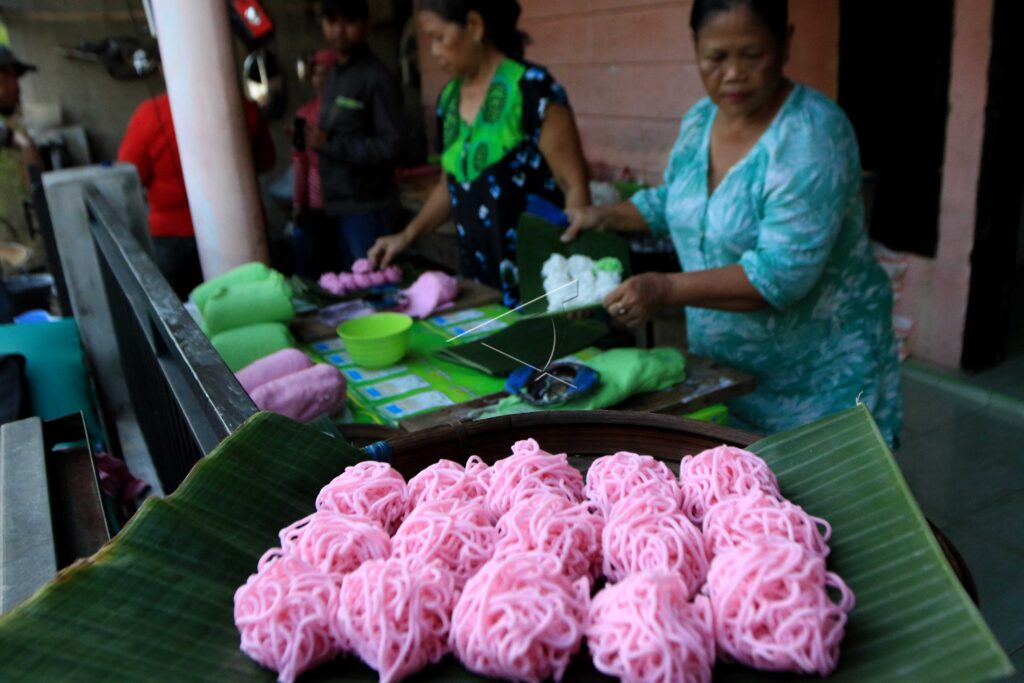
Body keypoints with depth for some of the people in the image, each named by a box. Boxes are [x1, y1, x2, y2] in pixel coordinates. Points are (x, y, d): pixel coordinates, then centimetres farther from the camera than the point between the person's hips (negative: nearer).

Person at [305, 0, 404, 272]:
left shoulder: (377, 78, -11)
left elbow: (390, 147, -18)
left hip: (368, 208, -7)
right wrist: (313, 139, 6)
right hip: (338, 206, 8)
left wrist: (329, 145, -20)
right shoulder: (334, 77, 14)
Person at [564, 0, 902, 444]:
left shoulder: (813, 134, -21)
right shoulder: (699, 120, 1)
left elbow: (784, 273, -29)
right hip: (721, 364, 6)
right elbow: (673, 203, 18)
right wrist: (606, 216, 3)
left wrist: (667, 289, -35)